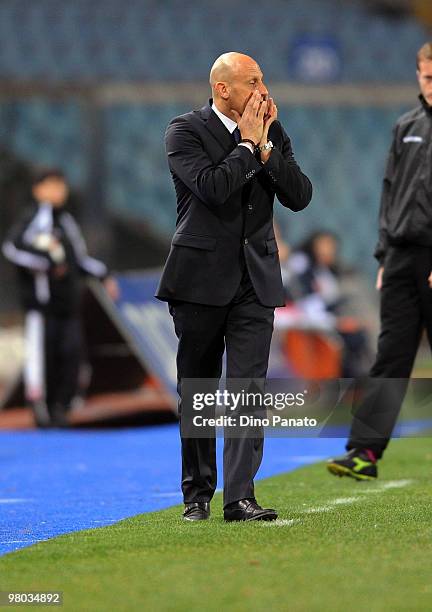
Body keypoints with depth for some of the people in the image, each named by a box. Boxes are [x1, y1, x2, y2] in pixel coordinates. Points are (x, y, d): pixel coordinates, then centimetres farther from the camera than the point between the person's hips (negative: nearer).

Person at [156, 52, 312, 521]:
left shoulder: (272, 133, 8)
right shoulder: (185, 131, -6)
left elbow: (299, 197, -1)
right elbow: (213, 187, -22)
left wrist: (266, 146, -9)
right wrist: (247, 144, -13)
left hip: (255, 279, 3)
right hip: (201, 279, -2)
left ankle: (239, 497, -11)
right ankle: (197, 493, 20)